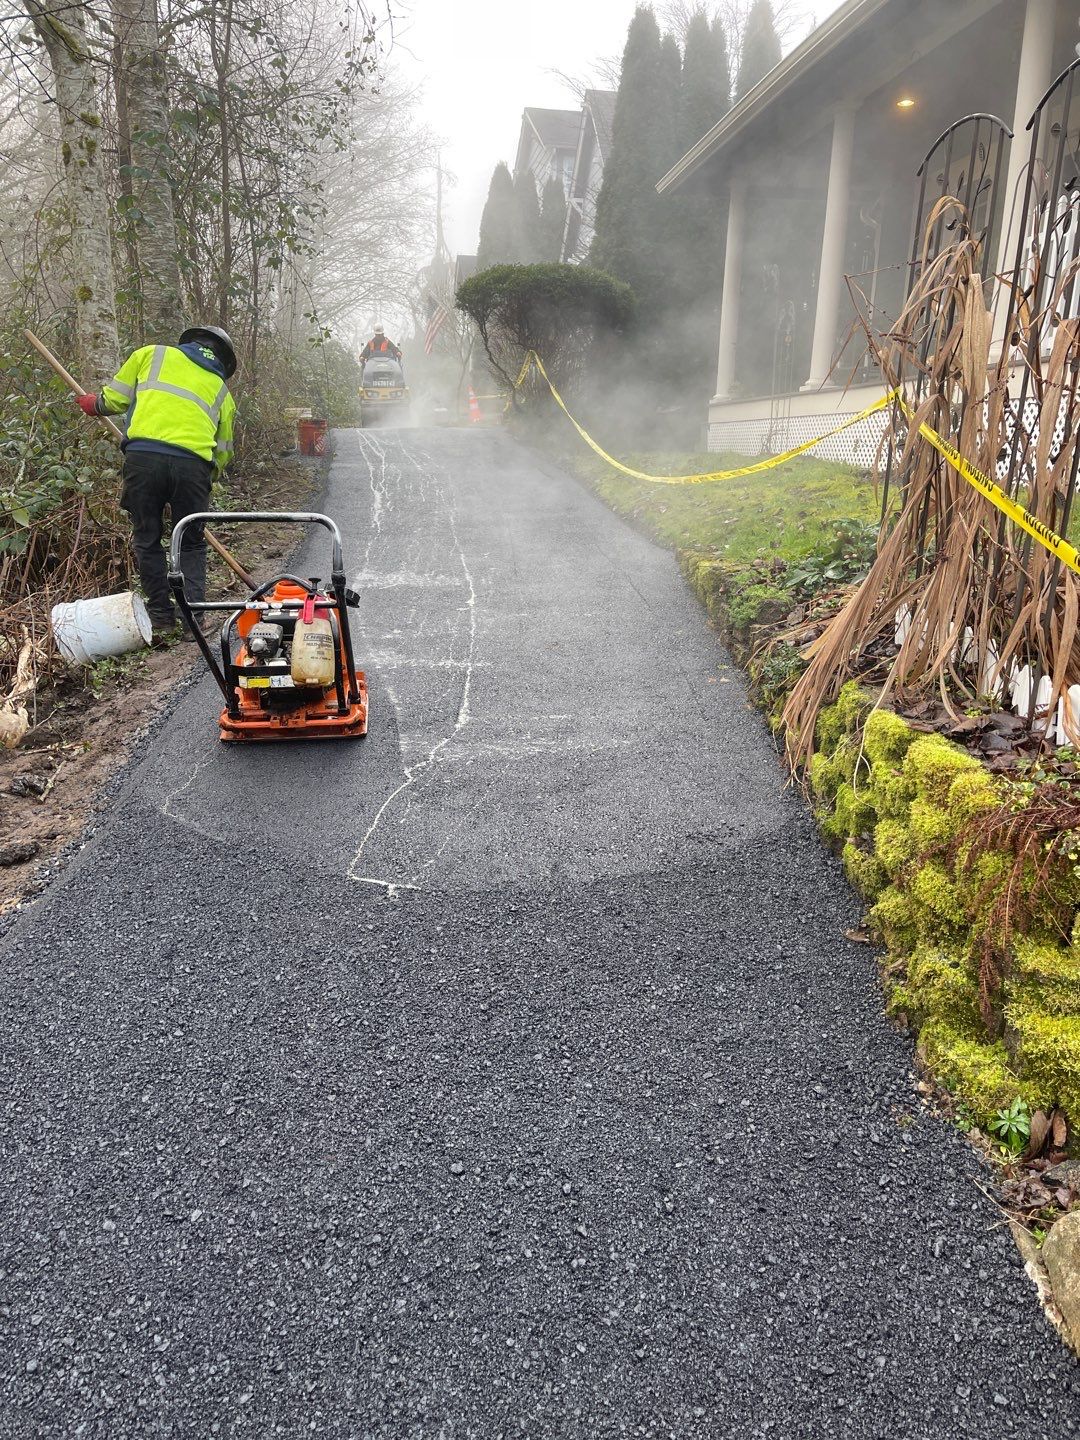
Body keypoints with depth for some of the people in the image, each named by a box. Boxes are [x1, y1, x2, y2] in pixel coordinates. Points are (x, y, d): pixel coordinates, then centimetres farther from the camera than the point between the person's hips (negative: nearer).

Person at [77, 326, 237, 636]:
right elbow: (223, 451, 22)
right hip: (193, 464, 1)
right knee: (192, 544, 14)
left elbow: (114, 398, 19)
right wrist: (207, 478, 36)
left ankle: (161, 616, 14)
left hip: (142, 456, 0)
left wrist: (94, 404, 40)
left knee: (147, 540, 13)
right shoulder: (221, 390, 25)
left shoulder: (152, 354, 21)